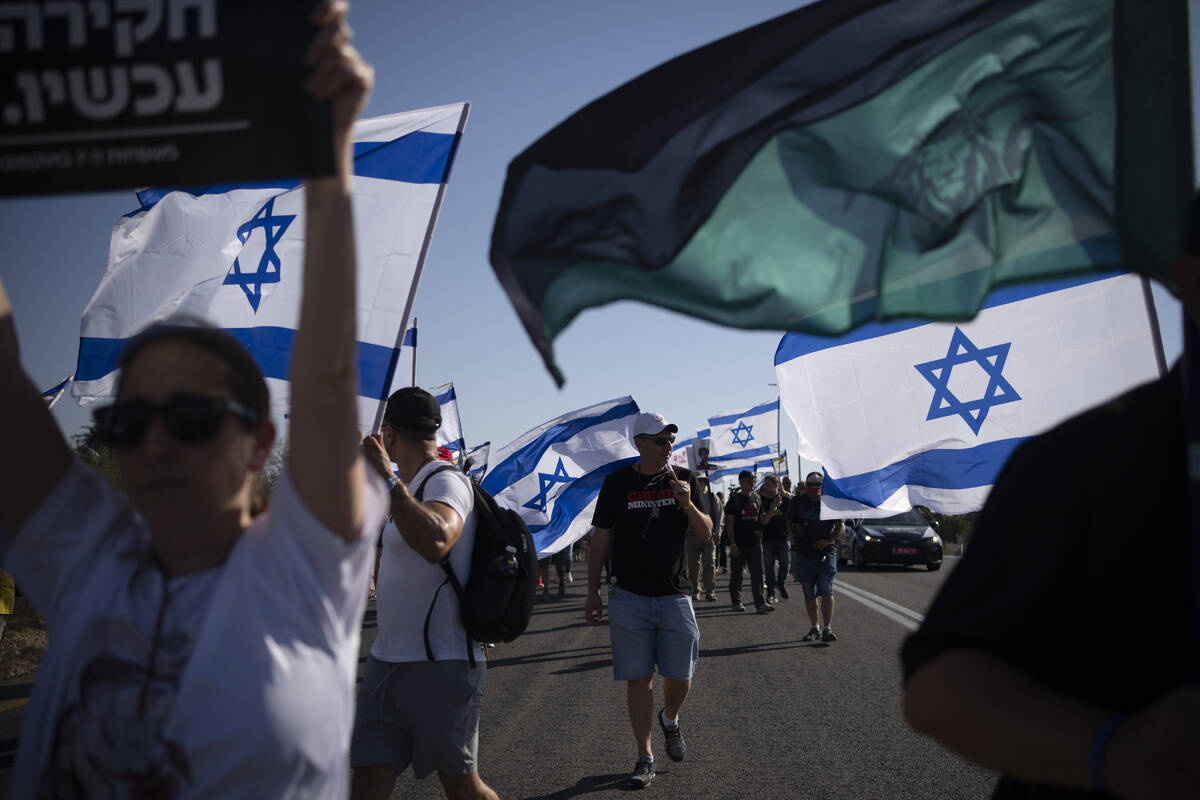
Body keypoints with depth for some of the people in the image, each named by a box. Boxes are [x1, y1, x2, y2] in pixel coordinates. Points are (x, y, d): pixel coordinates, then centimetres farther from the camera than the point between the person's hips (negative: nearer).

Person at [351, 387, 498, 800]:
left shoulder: (445, 481, -14)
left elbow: (435, 543, -37)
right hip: (386, 659, 9)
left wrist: (387, 479, -33)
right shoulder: (410, 487, 16)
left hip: (440, 665, -9)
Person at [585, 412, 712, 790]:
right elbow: (600, 538, 5)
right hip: (629, 598, -1)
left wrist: (686, 503, -15)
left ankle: (669, 718, 35)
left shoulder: (683, 479, 5)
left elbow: (705, 534, 4)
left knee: (680, 679, 2)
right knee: (638, 679, 2)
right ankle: (644, 758, 13)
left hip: (674, 595, 1)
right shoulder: (617, 482, 1)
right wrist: (593, 591, 3)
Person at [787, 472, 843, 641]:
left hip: (827, 553, -2)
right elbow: (790, 524, 16)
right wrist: (794, 536, -4)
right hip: (804, 554, 2)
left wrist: (828, 540, -12)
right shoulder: (797, 502, 4)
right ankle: (814, 628, 20)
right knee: (809, 594, 8)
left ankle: (827, 629, -11)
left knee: (826, 592, -13)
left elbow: (840, 527, 3)